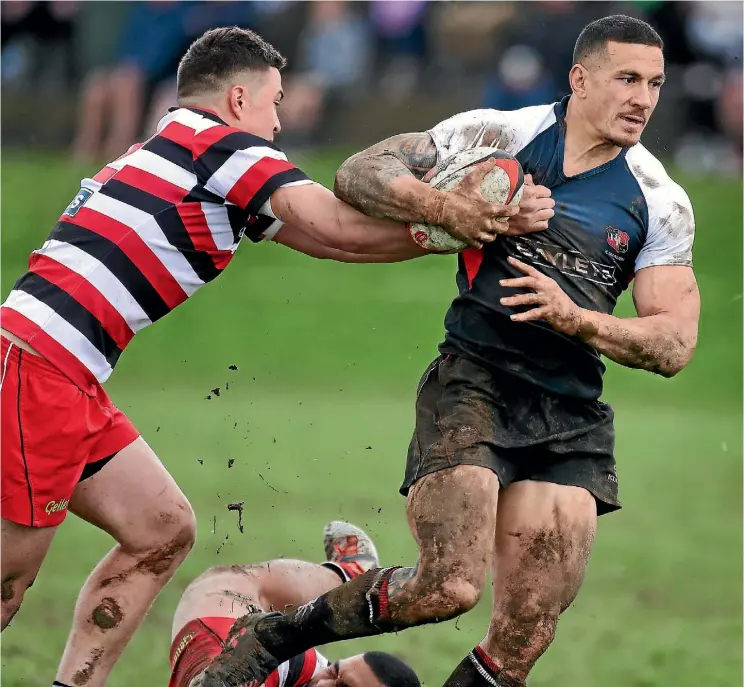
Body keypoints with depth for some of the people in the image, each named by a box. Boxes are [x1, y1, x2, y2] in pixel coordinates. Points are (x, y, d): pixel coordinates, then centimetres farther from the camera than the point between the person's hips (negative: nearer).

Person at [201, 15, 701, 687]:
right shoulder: (499, 134, -2)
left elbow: (674, 343, 2)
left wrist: (575, 318, -15)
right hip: (473, 385, -4)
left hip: (570, 417, 4)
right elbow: (360, 174, -7)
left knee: (529, 632, -4)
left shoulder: (661, 203, 5)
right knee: (449, 587, -20)